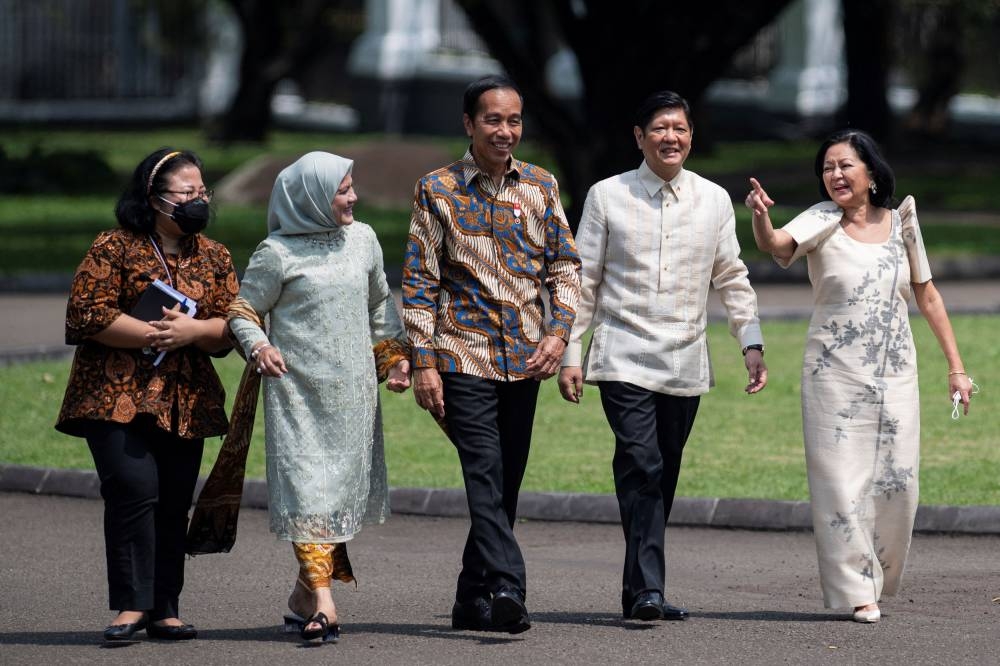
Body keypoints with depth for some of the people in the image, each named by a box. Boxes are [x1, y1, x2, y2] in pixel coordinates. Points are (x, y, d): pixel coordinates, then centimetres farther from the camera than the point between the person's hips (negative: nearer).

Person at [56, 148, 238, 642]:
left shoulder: (214, 258, 13)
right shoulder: (114, 249, -3)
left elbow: (230, 328, 7)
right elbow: (87, 314, -11)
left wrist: (192, 330, -14)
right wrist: (153, 334, -15)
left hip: (184, 403, 5)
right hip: (117, 396, -5)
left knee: (173, 504, 4)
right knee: (134, 489, -17)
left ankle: (164, 608, 10)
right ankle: (132, 605, -11)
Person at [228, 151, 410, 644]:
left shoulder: (362, 239, 10)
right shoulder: (278, 253, -6)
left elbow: (379, 304, 23)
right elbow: (243, 312, 0)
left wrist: (394, 356, 17)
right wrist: (258, 346, -18)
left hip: (353, 391, 5)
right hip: (299, 390, -5)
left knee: (345, 488, 6)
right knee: (307, 488, -11)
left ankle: (304, 594, 18)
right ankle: (322, 603, -18)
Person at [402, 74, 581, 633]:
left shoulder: (541, 186, 9)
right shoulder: (438, 190, -1)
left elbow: (566, 266, 10)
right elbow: (419, 281, -1)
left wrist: (558, 332, -6)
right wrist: (424, 362, -8)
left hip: (525, 358, 4)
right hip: (465, 356, -4)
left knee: (505, 484, 8)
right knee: (486, 479, -16)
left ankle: (475, 600, 17)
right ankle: (507, 589, -28)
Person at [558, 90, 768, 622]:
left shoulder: (714, 200, 9)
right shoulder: (607, 196, 1)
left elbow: (732, 278, 16)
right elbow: (583, 279, 4)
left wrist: (752, 344, 7)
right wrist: (570, 354, 0)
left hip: (685, 363, 3)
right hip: (624, 358, -3)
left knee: (661, 479, 7)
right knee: (641, 469, -17)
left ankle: (639, 591, 16)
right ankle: (648, 590, -22)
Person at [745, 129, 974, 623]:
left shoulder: (899, 223, 4)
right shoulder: (821, 222, -5)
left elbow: (927, 297, 12)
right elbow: (777, 244, -26)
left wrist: (955, 366, 10)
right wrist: (759, 217, -49)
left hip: (895, 376, 3)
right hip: (835, 375, -3)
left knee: (896, 483, 3)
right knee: (842, 482, -6)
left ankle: (877, 577, 24)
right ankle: (856, 591, 2)